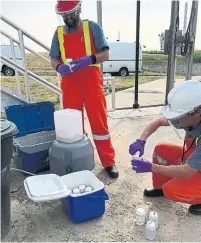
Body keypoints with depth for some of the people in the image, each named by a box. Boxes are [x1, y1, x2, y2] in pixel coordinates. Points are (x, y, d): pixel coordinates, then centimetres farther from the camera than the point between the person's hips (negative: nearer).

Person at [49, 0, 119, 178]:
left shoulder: (92, 27, 2)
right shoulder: (58, 33, 11)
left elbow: (105, 54, -3)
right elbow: (53, 59, 11)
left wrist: (87, 60, -21)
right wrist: (60, 67, -12)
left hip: (91, 81, -3)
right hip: (70, 83, 4)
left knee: (99, 122, -2)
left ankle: (109, 162, 10)